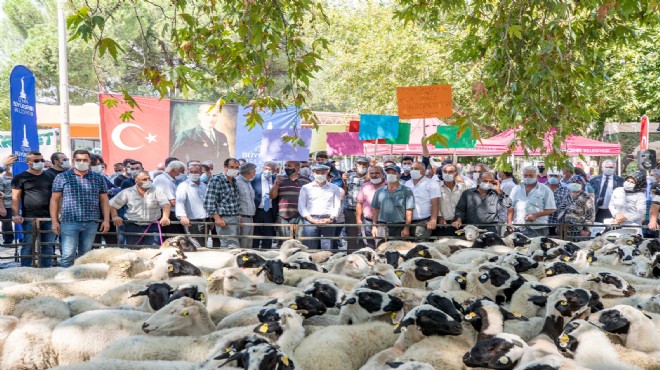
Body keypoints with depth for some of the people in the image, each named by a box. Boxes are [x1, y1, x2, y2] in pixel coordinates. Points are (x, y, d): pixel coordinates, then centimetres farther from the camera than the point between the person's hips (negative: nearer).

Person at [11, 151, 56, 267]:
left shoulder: (50, 177, 14)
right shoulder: (20, 178, 3)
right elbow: (15, 197, -3)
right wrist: (16, 214, -14)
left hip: (48, 217, 3)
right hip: (29, 218, -3)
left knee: (48, 246, 6)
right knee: (28, 245, -2)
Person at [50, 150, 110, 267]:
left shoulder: (98, 178, 10)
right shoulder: (62, 177, 5)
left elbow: (104, 200, 12)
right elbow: (55, 200, 5)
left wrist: (106, 220, 3)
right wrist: (54, 221, -2)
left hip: (91, 223, 3)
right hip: (69, 222, -2)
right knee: (68, 255, -9)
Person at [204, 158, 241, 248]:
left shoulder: (235, 181, 13)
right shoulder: (216, 180, -8)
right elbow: (209, 202, -13)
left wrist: (239, 216, 14)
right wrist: (217, 218, -17)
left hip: (236, 219, 7)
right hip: (224, 220, -7)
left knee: (225, 246, 11)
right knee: (233, 247, -12)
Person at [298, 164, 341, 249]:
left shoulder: (334, 188, 17)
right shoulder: (306, 187, 13)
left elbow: (337, 206, 11)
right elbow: (301, 206, 5)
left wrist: (331, 219, -6)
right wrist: (311, 220, -8)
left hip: (328, 221, 1)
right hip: (310, 220, -1)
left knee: (327, 249, -6)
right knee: (310, 249, -7)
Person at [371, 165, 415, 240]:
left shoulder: (406, 191, 2)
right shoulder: (379, 191, 14)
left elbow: (409, 211, -3)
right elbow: (376, 210, 16)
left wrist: (406, 228, -10)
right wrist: (374, 226, 9)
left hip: (399, 227, -3)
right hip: (382, 226, 3)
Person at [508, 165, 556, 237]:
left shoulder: (545, 190, 5)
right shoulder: (516, 189, 17)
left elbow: (551, 209, -1)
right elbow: (510, 208, 16)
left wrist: (535, 215, -13)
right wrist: (509, 222, 2)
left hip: (537, 229, -3)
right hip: (518, 228, 3)